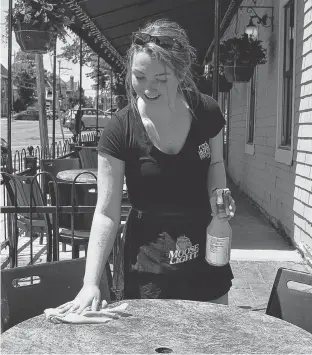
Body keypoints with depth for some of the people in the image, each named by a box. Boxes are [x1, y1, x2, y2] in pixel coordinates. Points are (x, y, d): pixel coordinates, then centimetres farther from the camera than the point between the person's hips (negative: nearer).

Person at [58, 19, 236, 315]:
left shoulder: (206, 113, -10)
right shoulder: (120, 130, -18)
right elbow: (106, 212, -18)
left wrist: (218, 196, -12)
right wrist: (91, 283, -26)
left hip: (205, 251, 3)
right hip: (147, 262, -3)